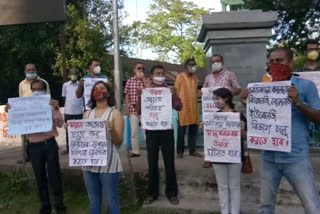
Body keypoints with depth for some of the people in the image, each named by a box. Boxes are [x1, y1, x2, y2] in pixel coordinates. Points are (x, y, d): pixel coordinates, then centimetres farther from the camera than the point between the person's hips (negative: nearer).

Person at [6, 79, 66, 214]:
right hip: (34, 146, 3)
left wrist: (56, 109, -24)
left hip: (49, 144, -2)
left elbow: (60, 124, -10)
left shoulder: (51, 104, -1)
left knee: (54, 176, 4)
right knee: (40, 177, 12)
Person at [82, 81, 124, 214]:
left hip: (108, 164, -4)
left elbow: (119, 142, -7)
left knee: (111, 200, 6)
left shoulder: (115, 113, -2)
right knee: (93, 201, 17)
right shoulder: (87, 114, 11)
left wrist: (112, 130, -26)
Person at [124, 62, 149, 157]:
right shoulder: (130, 81, 4)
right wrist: (127, 108, 0)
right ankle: (135, 151, 19)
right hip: (133, 109, 1)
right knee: (134, 131, 8)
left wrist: (143, 79, -13)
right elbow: (127, 96, 5)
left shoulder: (146, 80, 2)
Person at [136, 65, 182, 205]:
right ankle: (152, 193, 21)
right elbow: (139, 111, 0)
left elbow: (179, 107, -3)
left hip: (167, 130, 0)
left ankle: (171, 193, 18)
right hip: (151, 130, 1)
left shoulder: (169, 90, 4)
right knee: (152, 163, 9)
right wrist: (139, 97, -14)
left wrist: (174, 95, -18)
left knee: (169, 163, 5)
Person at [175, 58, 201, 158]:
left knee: (194, 129, 7)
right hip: (183, 106, -6)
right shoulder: (180, 77, -2)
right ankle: (180, 151, 9)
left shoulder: (195, 77, 15)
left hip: (194, 106, 6)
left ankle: (192, 150, 17)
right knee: (181, 130, 0)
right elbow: (176, 92, -3)